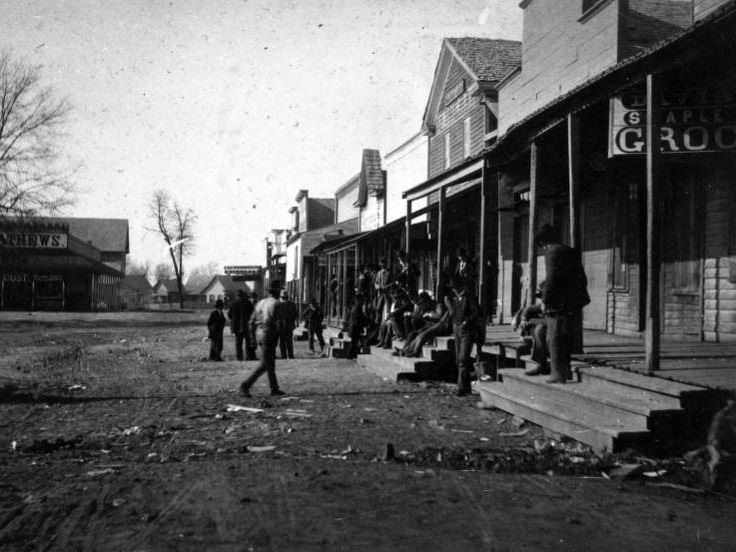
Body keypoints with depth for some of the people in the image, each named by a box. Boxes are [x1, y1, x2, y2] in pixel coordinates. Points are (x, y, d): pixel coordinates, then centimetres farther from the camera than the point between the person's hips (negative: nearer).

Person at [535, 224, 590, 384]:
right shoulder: (572, 253, 18)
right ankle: (566, 370, 22)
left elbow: (551, 278, -18)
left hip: (558, 304, -8)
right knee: (566, 338, 16)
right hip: (573, 303, 8)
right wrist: (578, 302, 21)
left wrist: (545, 299, -11)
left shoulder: (552, 252, -8)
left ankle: (558, 374, -6)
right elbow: (583, 279, 19)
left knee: (555, 339, -5)